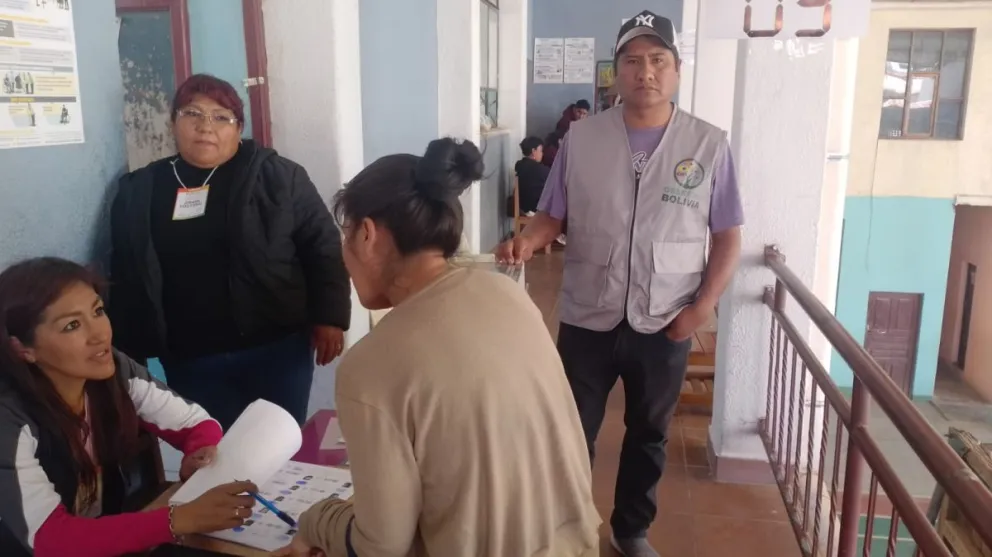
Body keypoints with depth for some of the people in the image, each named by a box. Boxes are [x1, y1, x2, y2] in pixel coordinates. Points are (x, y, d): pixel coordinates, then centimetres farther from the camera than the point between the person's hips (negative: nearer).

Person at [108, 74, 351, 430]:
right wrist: (130, 352, 6)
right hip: (190, 360, 2)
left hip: (278, 348, -2)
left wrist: (329, 317, -8)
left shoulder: (277, 176, -2)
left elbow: (323, 245, -3)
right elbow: (124, 277, 9)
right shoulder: (141, 191, 6)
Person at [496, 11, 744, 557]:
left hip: (665, 326, 1)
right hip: (586, 320, 0)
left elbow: (727, 236, 0)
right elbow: (552, 215, 2)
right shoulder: (581, 137, -3)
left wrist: (702, 307, -9)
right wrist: (526, 240, -20)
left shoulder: (708, 144, -4)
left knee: (648, 435, 19)